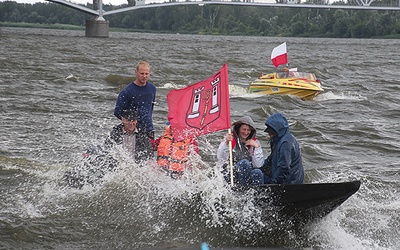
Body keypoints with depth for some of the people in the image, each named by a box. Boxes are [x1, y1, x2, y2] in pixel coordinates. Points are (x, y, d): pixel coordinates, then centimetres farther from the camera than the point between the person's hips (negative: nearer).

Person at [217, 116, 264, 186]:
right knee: (244, 162, -31)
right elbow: (221, 159, -14)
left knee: (257, 173, -31)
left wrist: (257, 147, -14)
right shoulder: (230, 139, 0)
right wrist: (226, 143, -28)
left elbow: (259, 164, -4)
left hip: (248, 174, 2)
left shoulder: (254, 142, 7)